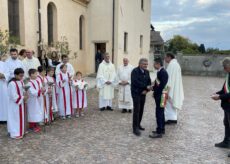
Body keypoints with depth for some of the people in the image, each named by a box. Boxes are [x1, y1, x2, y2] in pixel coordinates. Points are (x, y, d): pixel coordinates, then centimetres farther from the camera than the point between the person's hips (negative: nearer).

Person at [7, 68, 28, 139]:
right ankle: (15, 133, 14)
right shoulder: (12, 83, -24)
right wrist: (23, 98, -19)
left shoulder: (20, 82, 4)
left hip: (20, 102, 9)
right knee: (15, 118, 2)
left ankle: (19, 131, 30)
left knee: (20, 117, 17)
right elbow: (14, 96, -25)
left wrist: (25, 94, -5)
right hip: (15, 104, -9)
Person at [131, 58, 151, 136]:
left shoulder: (147, 72, 10)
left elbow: (149, 82, 9)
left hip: (143, 93, 6)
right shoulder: (135, 71, -11)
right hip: (136, 93, -6)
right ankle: (135, 128, -3)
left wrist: (146, 90, -8)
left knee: (141, 110, 10)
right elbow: (136, 82, -22)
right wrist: (146, 86, -22)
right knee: (136, 110, -7)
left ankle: (138, 124, 25)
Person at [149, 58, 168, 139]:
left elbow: (162, 85, -23)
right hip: (159, 95, 10)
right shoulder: (160, 72, 14)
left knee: (159, 113, -6)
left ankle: (159, 132, 0)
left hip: (161, 96, -10)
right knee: (161, 113, 17)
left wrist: (153, 88, -13)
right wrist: (154, 88, 6)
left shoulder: (162, 72, -17)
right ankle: (161, 129, 28)